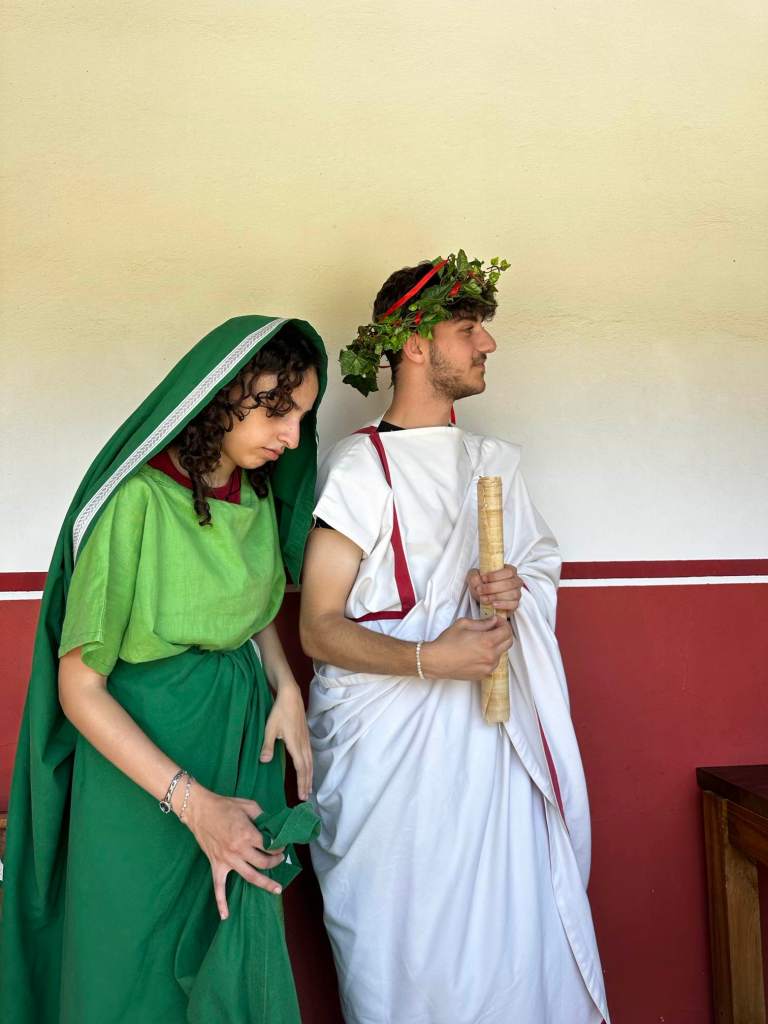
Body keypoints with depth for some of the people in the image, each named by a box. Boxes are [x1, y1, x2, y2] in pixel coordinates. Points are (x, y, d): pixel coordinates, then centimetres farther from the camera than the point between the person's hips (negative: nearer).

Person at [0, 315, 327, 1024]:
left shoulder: (257, 495, -2)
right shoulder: (136, 500, -23)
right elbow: (80, 687, -20)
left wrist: (286, 687, -2)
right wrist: (191, 801, -24)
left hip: (244, 741, 6)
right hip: (143, 759, -6)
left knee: (239, 959, 22)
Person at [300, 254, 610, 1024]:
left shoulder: (496, 461, 12)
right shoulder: (361, 467, -9)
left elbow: (542, 564, 22)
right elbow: (319, 628, -11)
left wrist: (512, 590, -1)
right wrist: (428, 659, -24)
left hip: (485, 729, 5)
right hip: (389, 738, -5)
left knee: (512, 929, 5)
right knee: (407, 947, 4)